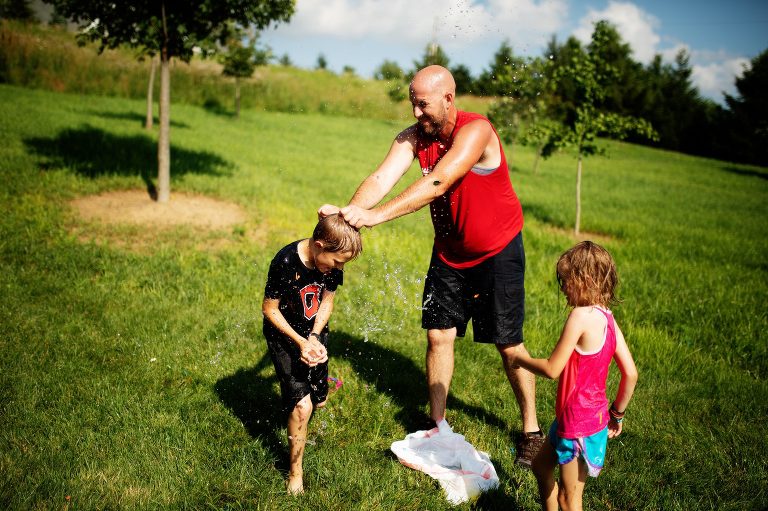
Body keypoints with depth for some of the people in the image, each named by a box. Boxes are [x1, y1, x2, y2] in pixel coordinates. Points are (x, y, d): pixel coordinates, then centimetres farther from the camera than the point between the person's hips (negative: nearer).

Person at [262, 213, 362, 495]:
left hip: (315, 334, 5)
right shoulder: (285, 262, -31)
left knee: (319, 401, 18)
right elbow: (269, 309, -20)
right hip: (284, 335, -5)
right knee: (302, 405, -16)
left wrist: (314, 338, -17)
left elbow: (327, 300, -3)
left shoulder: (333, 262, -16)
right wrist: (300, 342, -25)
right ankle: (295, 473, 4)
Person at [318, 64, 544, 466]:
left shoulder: (475, 131, -27)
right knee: (439, 335, 5)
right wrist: (350, 210, -45)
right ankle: (437, 425, 22)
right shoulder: (413, 138, -9)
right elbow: (382, 178, -25)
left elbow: (436, 183, -40)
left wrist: (376, 215, -48)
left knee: (508, 344, 2)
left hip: (497, 251, -5)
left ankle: (531, 430, 22)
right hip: (449, 251, 5)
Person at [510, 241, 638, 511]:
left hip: (578, 423, -9)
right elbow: (630, 373, 2)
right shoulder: (608, 319, 1)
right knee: (541, 464, 28)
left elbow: (552, 369, -21)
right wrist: (617, 413, 14)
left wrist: (521, 359, -3)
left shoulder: (581, 316, -24)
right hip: (596, 415, 9)